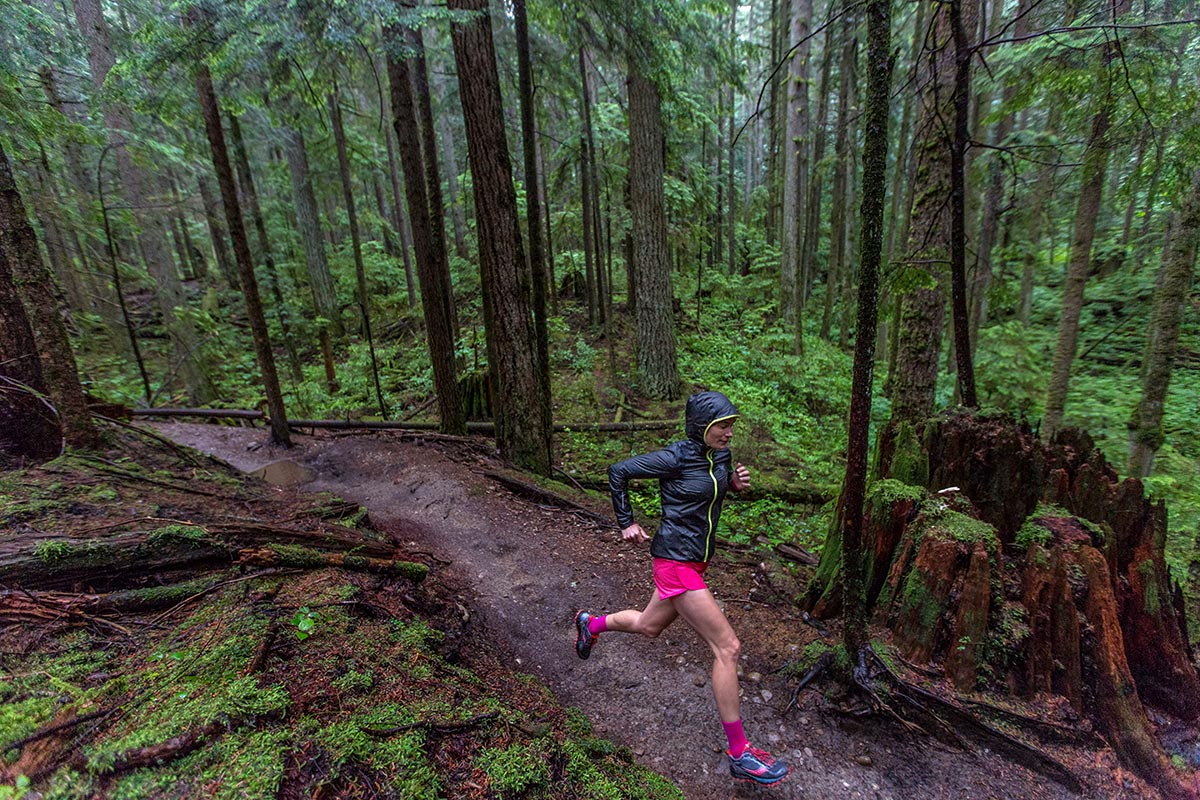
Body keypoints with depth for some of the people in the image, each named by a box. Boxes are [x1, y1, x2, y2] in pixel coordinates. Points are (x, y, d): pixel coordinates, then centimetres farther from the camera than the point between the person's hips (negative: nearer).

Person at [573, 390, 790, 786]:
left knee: (649, 627, 26)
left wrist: (736, 483, -2)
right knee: (727, 647, -6)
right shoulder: (673, 458, -20)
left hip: (697, 559, 8)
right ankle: (738, 753, 10)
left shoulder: (720, 455, 1)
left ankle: (591, 623, 51)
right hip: (675, 562, -8)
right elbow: (618, 471, -10)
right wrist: (627, 522, -7)